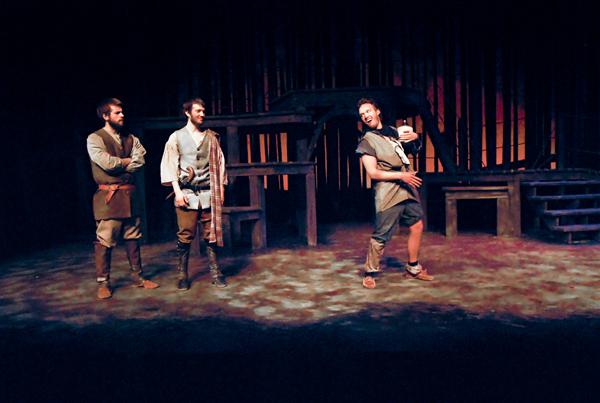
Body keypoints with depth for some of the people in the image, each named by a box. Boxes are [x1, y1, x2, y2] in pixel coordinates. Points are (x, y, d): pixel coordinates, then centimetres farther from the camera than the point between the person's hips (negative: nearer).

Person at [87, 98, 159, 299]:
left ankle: (137, 276, 22)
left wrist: (117, 166, -10)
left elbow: (140, 161, -1)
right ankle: (103, 283, 7)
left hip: (130, 195, 6)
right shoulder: (95, 139, -1)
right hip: (108, 197, -5)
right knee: (105, 241, -3)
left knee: (133, 238, 12)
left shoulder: (131, 139, 15)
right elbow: (107, 163, -15)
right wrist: (128, 161, -1)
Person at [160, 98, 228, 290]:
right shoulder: (176, 137, 6)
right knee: (185, 236, 0)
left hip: (208, 193, 2)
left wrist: (221, 189, 8)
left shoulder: (211, 137, 12)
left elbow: (219, 164, 13)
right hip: (186, 193, -2)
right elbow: (170, 165, 2)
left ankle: (215, 272, 10)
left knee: (211, 234, 3)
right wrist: (177, 191, -7)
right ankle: (182, 276, 10)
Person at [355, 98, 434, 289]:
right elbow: (373, 173, -13)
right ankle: (369, 273, 8)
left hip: (408, 189, 7)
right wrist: (401, 175, -17)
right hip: (388, 193, -7)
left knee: (417, 226, 11)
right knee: (381, 236, -8)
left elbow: (413, 150, 28)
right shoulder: (367, 141, -5)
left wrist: (415, 137, 5)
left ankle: (413, 268, 26)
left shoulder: (393, 131, 15)